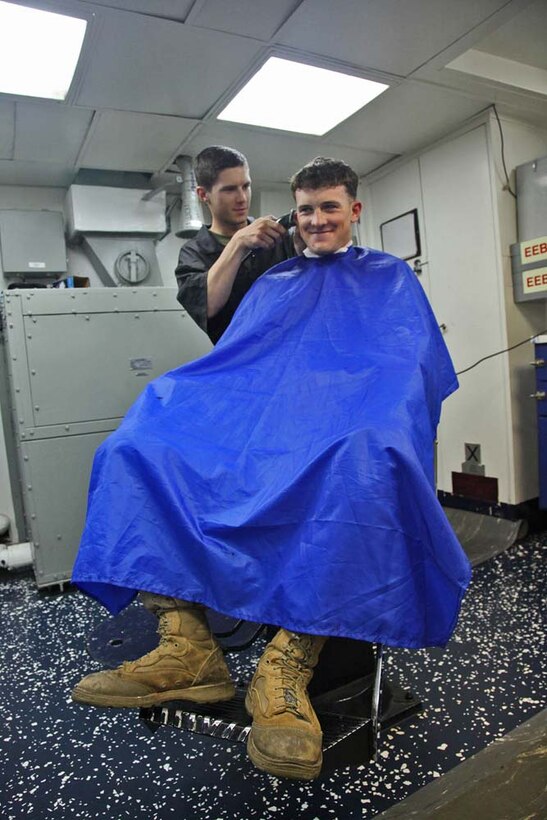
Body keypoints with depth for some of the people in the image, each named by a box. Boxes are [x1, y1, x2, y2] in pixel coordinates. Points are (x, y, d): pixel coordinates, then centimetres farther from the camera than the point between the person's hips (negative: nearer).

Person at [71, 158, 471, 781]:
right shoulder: (272, 285, 28)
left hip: (348, 429, -3)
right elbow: (229, 362, 20)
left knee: (363, 463, -41)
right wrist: (169, 400, 0)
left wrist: (381, 426, -17)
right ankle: (186, 647, -24)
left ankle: (286, 668, -33)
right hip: (256, 426, 4)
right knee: (136, 447, -18)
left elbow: (409, 368, 5)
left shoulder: (390, 279, 19)